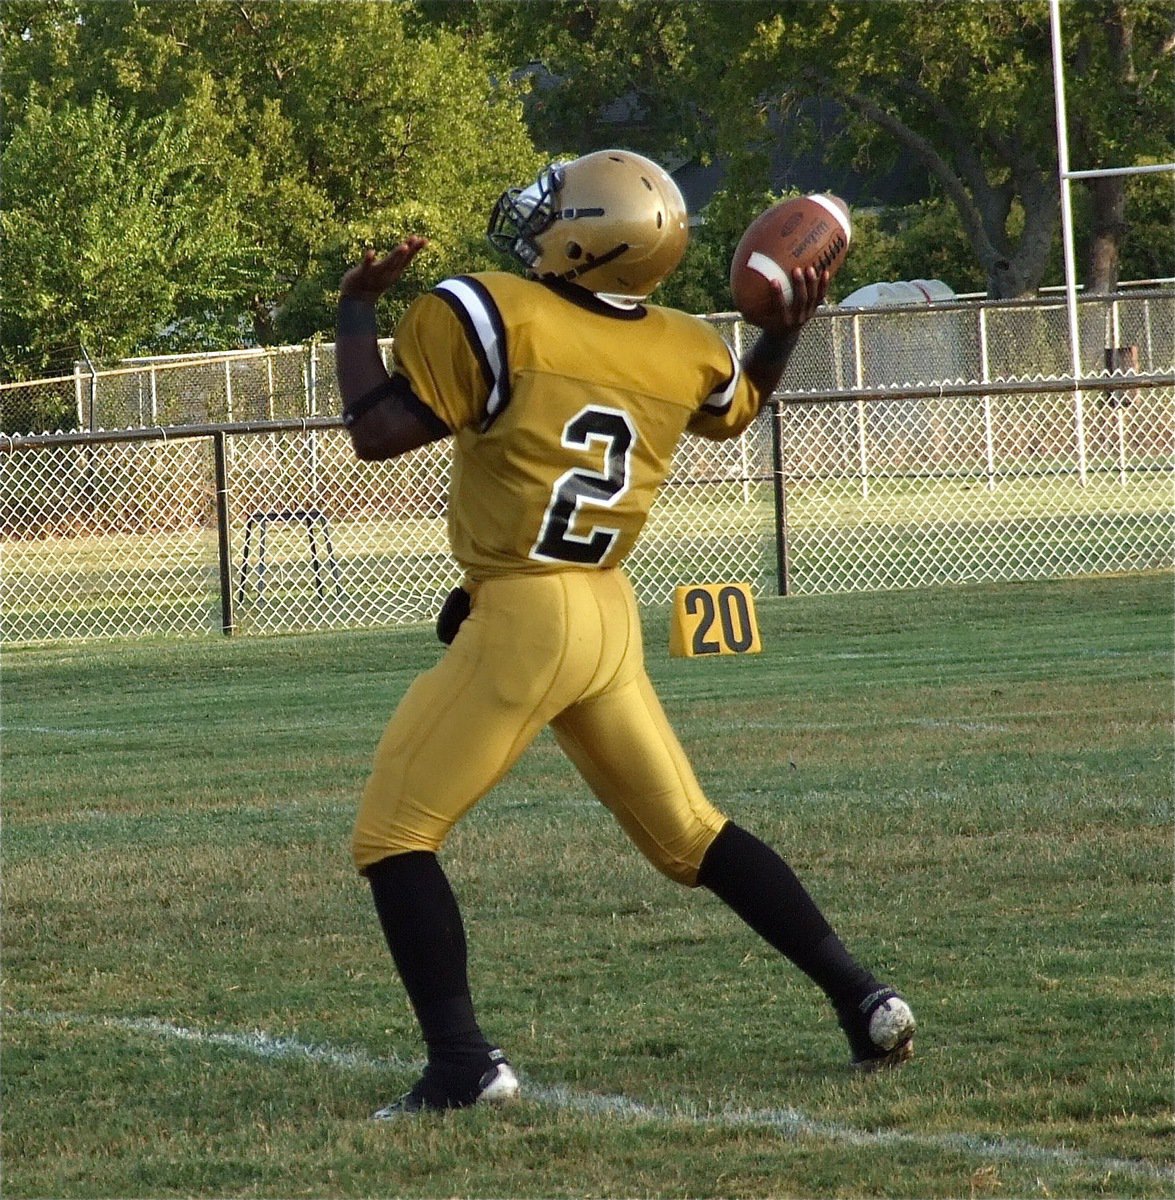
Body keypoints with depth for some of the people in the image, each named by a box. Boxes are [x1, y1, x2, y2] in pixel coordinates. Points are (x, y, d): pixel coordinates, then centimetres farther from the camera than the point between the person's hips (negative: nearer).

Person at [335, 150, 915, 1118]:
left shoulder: (488, 317, -15)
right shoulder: (684, 353, 5)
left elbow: (378, 432, -15)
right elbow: (740, 405, 26)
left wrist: (358, 309, -4)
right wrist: (787, 330, 25)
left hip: (517, 620, -7)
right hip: (611, 615, 7)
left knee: (394, 838, 3)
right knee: (690, 833, 18)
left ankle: (464, 1065, -5)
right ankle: (862, 999, 15)